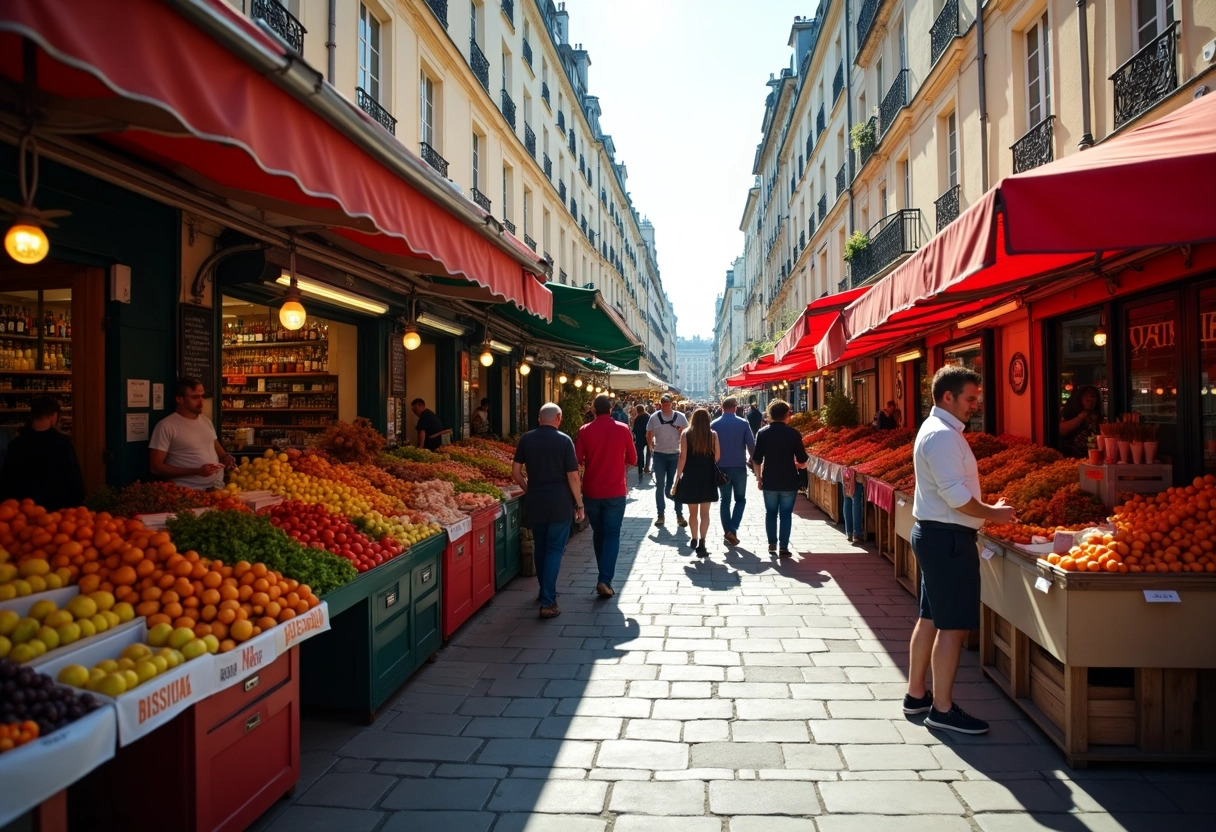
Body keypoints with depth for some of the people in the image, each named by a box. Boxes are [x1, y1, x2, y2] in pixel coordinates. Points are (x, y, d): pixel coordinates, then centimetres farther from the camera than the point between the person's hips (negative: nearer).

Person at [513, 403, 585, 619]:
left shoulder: (526, 439, 2)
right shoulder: (564, 440, -8)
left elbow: (515, 471, 3)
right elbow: (572, 476, -9)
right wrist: (579, 504, -1)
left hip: (534, 502, 4)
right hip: (560, 503, -4)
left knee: (540, 547, 18)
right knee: (554, 550, 1)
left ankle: (545, 591, 33)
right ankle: (548, 602, -3)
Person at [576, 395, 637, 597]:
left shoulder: (585, 431, -5)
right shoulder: (623, 430, -5)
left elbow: (577, 461, -4)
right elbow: (632, 460, 2)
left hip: (591, 491, 2)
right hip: (615, 491, -1)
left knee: (598, 533, 16)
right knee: (612, 535, 3)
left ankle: (604, 577, 26)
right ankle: (605, 580, -9)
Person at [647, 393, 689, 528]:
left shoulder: (680, 417, -4)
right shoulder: (654, 417, -4)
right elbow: (649, 434, 6)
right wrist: (651, 448, -1)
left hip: (675, 455, 0)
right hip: (659, 455, 0)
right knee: (660, 486, 6)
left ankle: (679, 514, 14)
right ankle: (660, 515, 14)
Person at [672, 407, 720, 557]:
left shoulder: (686, 434, -6)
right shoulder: (713, 435, -3)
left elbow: (682, 458, -10)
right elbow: (717, 456, 1)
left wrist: (677, 479, -6)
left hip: (690, 477, 0)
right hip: (708, 477, 0)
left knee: (693, 512, 15)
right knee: (704, 512, 3)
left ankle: (694, 540, 27)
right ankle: (701, 543, -8)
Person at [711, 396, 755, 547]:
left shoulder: (714, 424, -2)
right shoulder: (743, 423, -6)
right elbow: (751, 444, -6)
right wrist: (751, 458, 14)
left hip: (721, 467, 2)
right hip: (739, 467, -1)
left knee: (725, 500, 11)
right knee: (740, 499, 10)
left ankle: (727, 532, 11)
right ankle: (733, 530, -5)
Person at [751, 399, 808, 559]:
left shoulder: (762, 433, -3)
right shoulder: (793, 434, -7)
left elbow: (756, 459, -1)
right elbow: (802, 461, -4)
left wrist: (759, 478, 9)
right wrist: (798, 464, 18)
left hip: (769, 481, 2)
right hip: (789, 481, -2)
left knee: (770, 513, 14)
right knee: (786, 514, 5)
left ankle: (772, 544, 20)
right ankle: (784, 547, 4)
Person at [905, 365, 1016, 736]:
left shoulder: (937, 430, 15)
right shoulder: (942, 436, -18)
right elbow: (955, 494, -24)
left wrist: (985, 510, 11)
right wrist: (992, 513, -9)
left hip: (933, 535, 11)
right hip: (948, 538, -11)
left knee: (930, 619, 16)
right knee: (953, 625, -4)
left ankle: (916, 694, 26)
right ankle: (942, 709, 5)